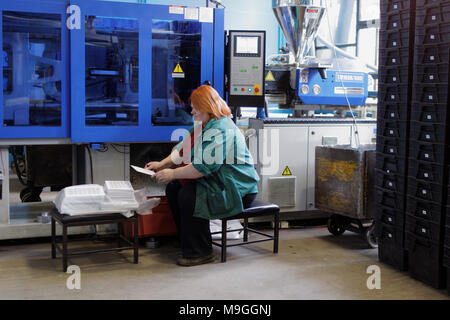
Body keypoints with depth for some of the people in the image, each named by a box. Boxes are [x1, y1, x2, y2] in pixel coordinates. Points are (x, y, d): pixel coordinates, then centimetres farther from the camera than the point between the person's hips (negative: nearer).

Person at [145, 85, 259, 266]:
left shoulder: (220, 130, -21)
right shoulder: (202, 125, 13)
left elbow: (203, 167, -27)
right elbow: (183, 150, 17)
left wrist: (173, 173, -20)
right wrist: (162, 164, 3)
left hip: (236, 190, -11)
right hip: (216, 182, 11)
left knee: (188, 197, -26)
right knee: (173, 189, 2)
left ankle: (200, 252, -15)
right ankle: (187, 243, 9)